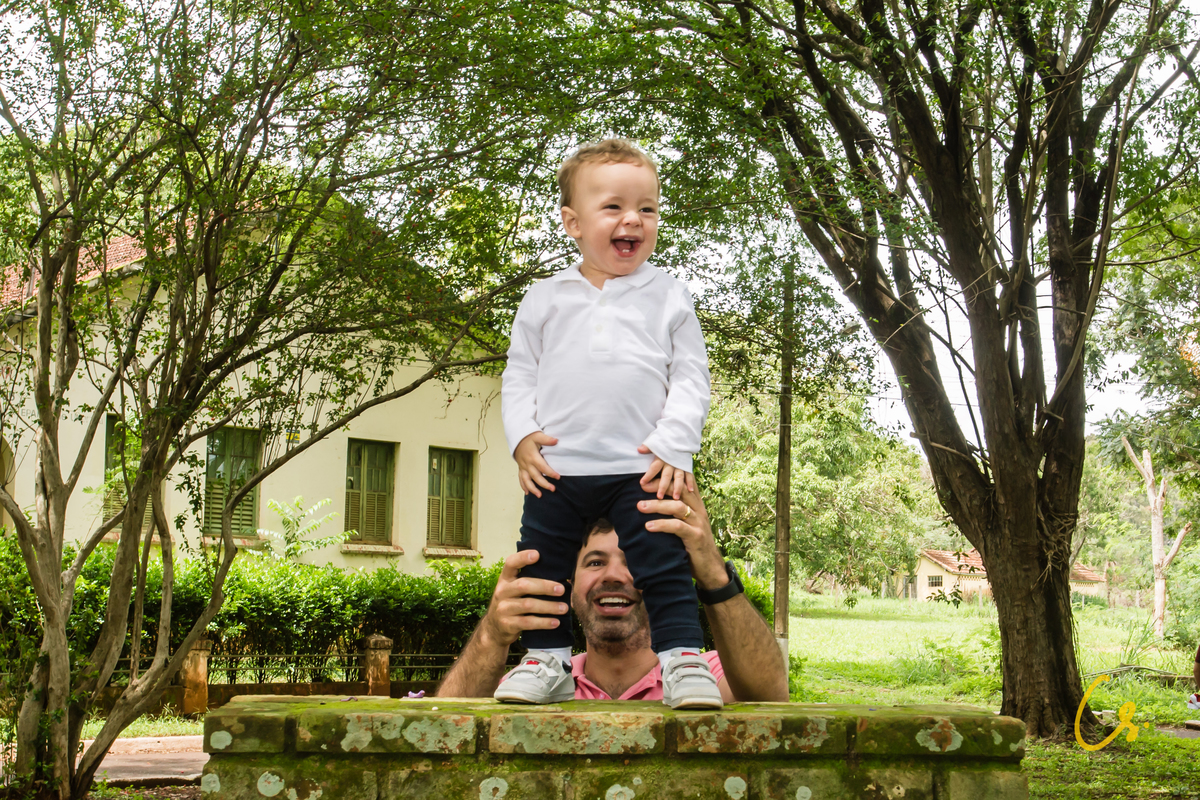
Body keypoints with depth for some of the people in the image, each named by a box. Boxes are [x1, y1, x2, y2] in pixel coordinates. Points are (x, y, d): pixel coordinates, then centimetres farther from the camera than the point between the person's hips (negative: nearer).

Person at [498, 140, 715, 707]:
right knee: (540, 565, 8)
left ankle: (682, 657, 4)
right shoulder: (544, 299, 10)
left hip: (643, 469, -2)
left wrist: (674, 446, -8)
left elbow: (691, 378, 3)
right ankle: (547, 659, 21)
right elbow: (519, 375, 13)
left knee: (663, 565, -5)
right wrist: (522, 437, -2)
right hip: (557, 468, 2)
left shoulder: (669, 298, 6)